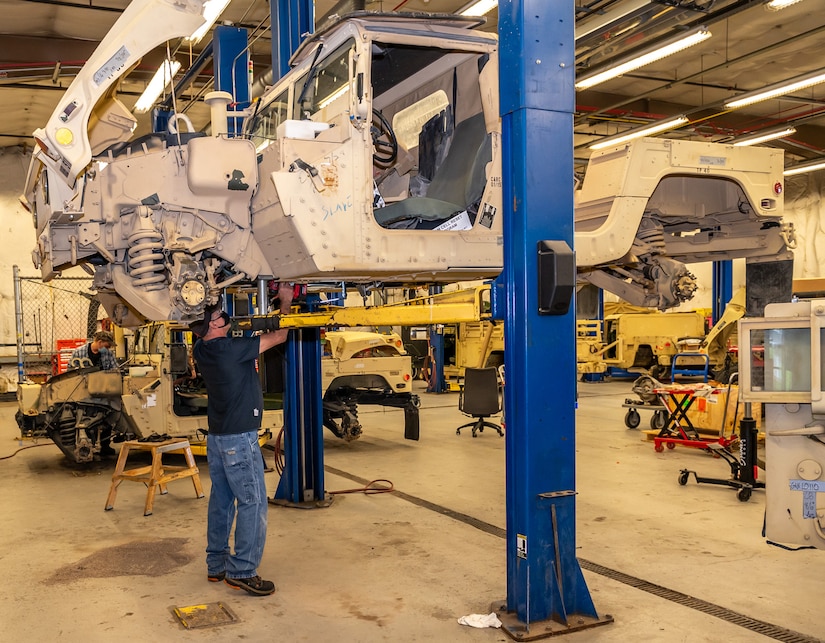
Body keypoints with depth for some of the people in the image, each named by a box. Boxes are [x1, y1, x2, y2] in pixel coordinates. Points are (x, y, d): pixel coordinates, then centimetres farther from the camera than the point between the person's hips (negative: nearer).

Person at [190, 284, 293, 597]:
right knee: (253, 502, -3)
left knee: (221, 501, 14)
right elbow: (279, 336, -14)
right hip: (239, 438, -9)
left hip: (216, 436, 9)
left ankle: (217, 564, 22)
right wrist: (285, 301, 1)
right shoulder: (231, 349, -21)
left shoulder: (201, 350, 3)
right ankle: (242, 571, -2)